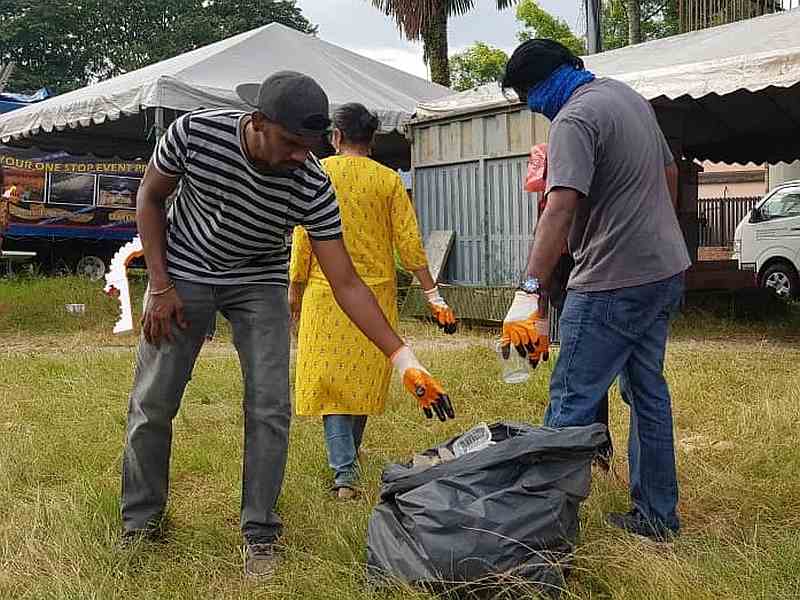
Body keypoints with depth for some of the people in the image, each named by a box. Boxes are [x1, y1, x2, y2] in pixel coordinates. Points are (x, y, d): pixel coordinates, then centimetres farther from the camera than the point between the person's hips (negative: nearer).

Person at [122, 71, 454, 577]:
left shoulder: (313, 188, -26)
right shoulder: (195, 131, -26)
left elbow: (346, 283, -23)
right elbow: (151, 198, -7)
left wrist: (404, 359, -29)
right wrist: (161, 287, -13)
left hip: (259, 283, 0)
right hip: (184, 273, 0)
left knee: (270, 409, -9)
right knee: (152, 402, 0)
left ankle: (260, 535, 7)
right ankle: (141, 521, 20)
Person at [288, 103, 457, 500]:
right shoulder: (389, 179, 1)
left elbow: (303, 238, -2)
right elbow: (409, 242, -3)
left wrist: (294, 289, 8)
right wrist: (432, 294, 1)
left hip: (326, 292, -2)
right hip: (376, 293, 2)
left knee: (329, 377, 1)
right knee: (364, 374, 14)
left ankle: (344, 470, -10)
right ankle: (348, 455, 31)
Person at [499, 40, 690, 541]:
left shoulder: (575, 118, -16)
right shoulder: (631, 96, 13)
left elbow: (562, 208, -29)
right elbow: (670, 173, 23)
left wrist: (531, 292, -35)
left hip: (614, 283, -10)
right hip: (666, 270, 10)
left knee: (572, 403, -5)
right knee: (648, 392, 15)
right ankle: (657, 516, 23)